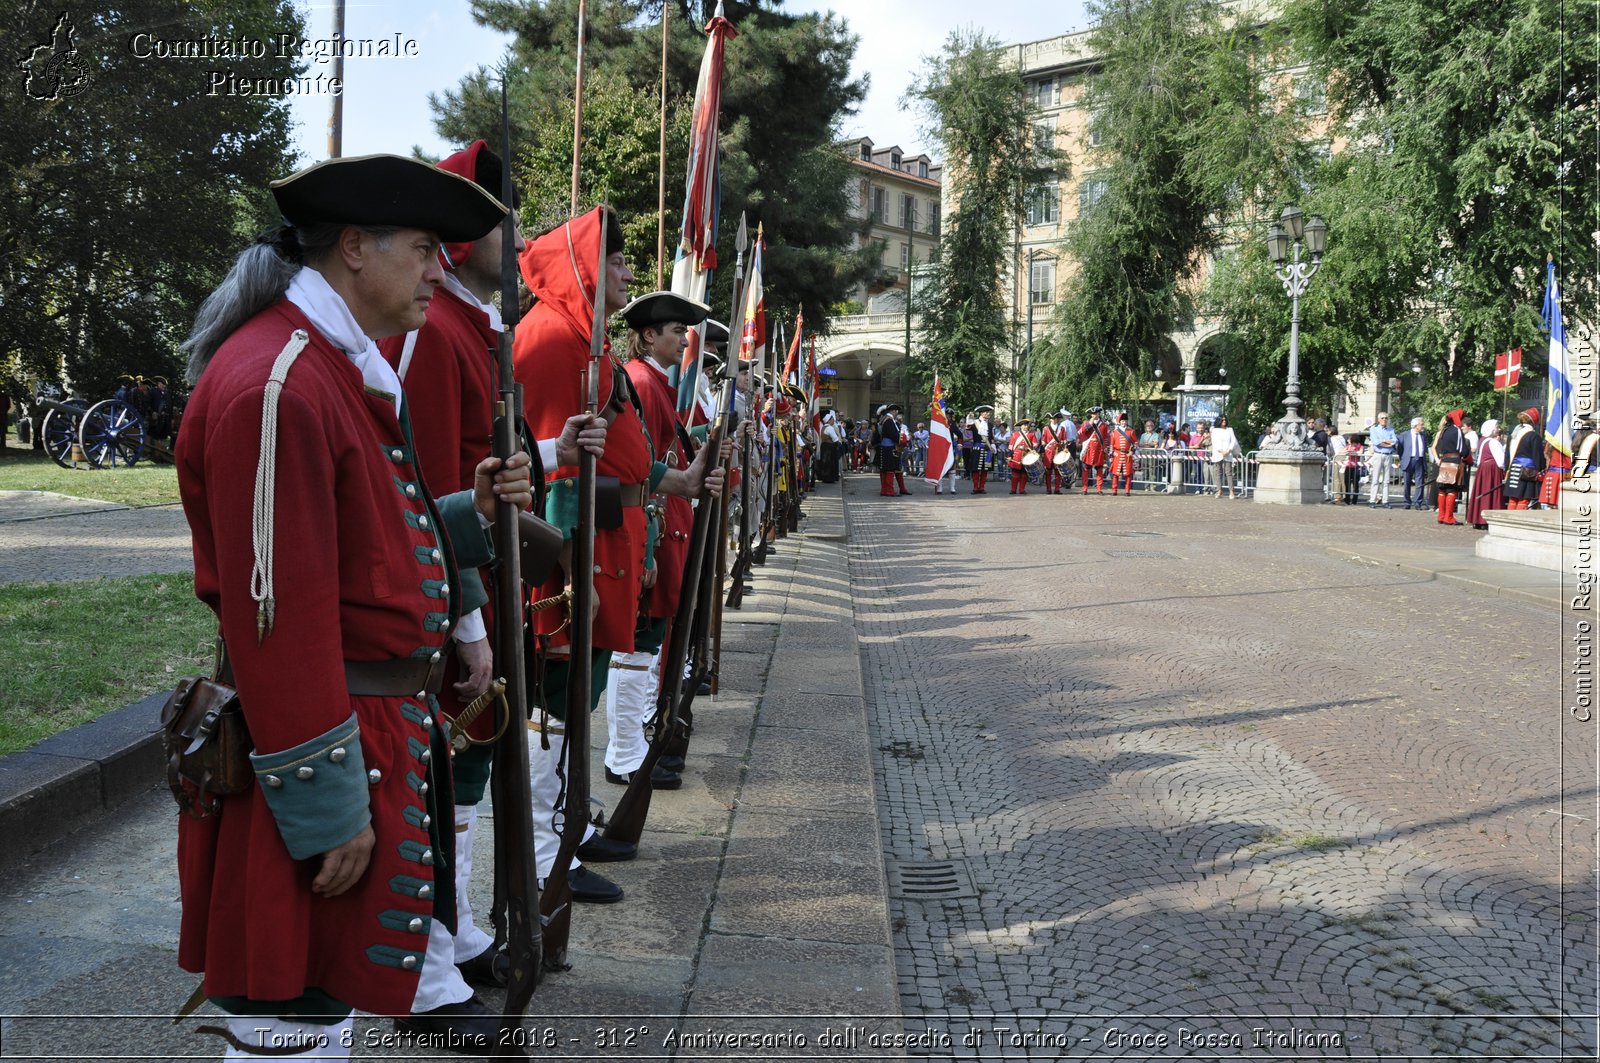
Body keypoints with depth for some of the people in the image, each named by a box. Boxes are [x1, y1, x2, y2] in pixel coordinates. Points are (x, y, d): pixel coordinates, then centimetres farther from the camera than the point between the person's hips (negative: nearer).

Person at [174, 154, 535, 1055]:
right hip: (332, 747, -10)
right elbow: (276, 610, -25)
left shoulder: (347, 370, 13)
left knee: (419, 879, 28)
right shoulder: (277, 385, -21)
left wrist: (471, 514, 3)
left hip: (391, 722, 11)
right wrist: (326, 808, -22)